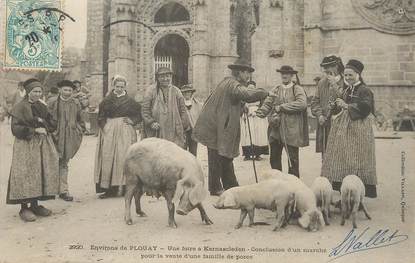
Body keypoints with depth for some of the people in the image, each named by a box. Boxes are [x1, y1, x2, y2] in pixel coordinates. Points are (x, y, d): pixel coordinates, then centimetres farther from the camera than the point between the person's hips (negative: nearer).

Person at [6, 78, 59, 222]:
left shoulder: (42, 107, 14)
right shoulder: (20, 108, -3)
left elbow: (53, 124, 12)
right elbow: (16, 129, -11)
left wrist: (42, 122, -7)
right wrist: (34, 130, -18)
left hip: (43, 145, 6)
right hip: (26, 146, -6)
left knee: (41, 173, 5)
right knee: (26, 174, -9)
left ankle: (35, 205, 15)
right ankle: (24, 208, -2)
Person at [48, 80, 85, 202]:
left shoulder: (76, 103, 8)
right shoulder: (52, 102, -3)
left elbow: (79, 119, 18)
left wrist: (80, 130, 7)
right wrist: (50, 131, -8)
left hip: (69, 138, 3)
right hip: (56, 137, -2)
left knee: (64, 164, 7)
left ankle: (63, 190, 8)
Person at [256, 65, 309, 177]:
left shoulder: (298, 89, -1)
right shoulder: (276, 90, 12)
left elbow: (302, 104, -17)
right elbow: (267, 104, 4)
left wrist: (281, 107, -16)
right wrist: (260, 112, -17)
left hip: (291, 130, -4)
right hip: (275, 129, 4)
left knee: (293, 159, 3)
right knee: (274, 158, 8)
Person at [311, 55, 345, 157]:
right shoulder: (322, 83, 13)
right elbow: (315, 101, 16)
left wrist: (335, 86, -18)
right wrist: (319, 114, 1)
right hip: (325, 125, 5)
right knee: (325, 157, 11)